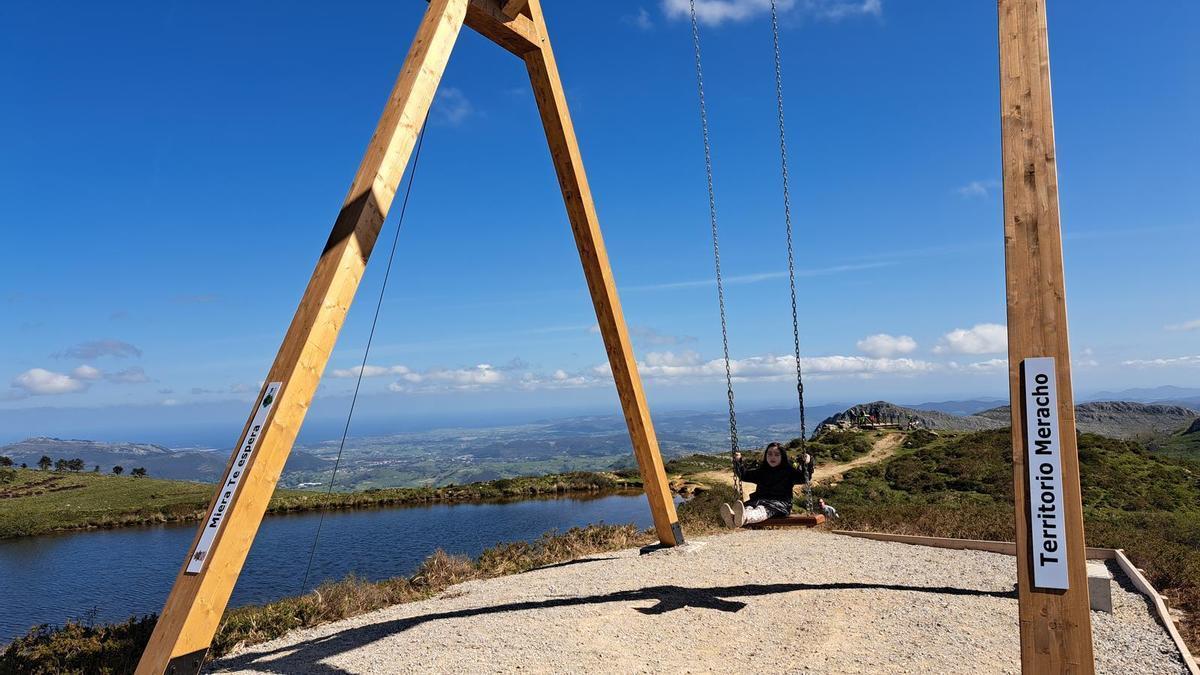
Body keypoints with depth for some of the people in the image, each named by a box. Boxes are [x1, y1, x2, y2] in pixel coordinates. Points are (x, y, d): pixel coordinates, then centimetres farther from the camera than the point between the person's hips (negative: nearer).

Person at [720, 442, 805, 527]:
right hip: (760, 500, 4)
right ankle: (733, 517, -69)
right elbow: (744, 475, 28)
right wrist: (738, 461, 15)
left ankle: (744, 518, -74)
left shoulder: (788, 472, 15)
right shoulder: (761, 472, 26)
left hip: (780, 503, -4)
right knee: (748, 507, -34)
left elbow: (804, 478, 4)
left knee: (762, 509, -40)